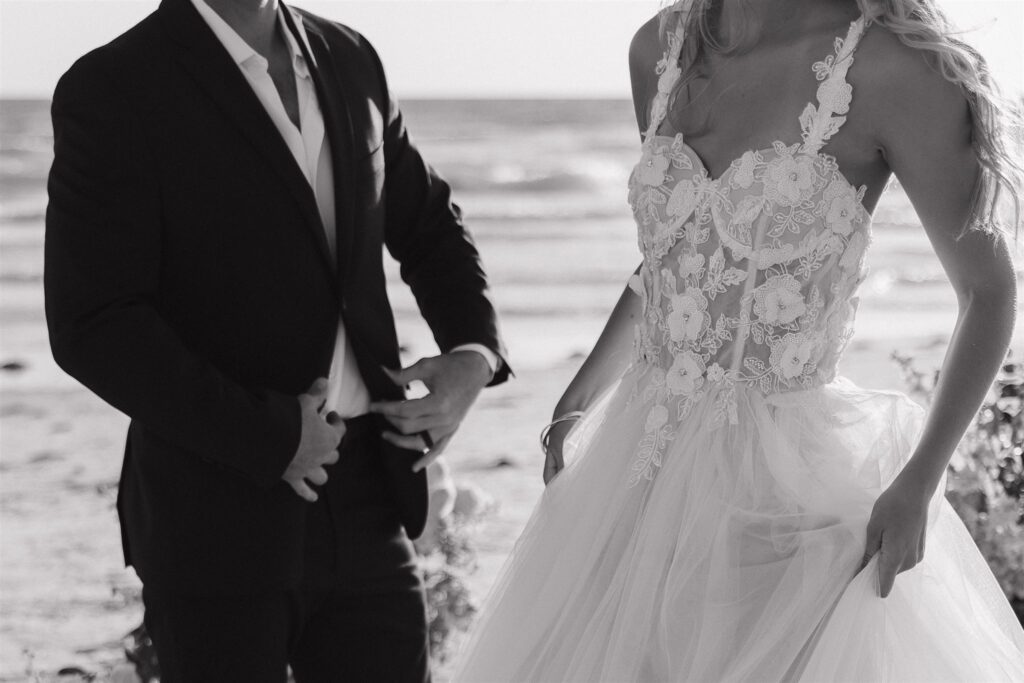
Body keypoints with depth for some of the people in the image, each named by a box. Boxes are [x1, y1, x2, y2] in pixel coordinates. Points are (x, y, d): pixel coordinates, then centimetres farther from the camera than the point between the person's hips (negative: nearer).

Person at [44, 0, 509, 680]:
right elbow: (93, 329, -16)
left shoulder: (349, 61, 9)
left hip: (367, 507, 5)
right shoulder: (112, 91, -10)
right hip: (215, 521, -5)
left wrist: (474, 353, 3)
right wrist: (270, 436, -19)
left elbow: (431, 226, 22)